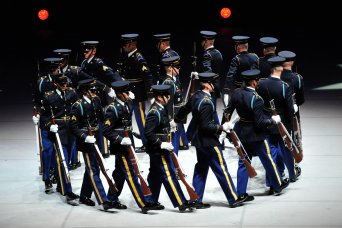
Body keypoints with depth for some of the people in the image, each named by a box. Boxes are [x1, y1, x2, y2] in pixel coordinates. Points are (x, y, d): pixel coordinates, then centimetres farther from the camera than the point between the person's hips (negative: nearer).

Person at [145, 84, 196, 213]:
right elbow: (148, 133, -25)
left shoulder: (160, 109, 8)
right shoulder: (154, 113, -22)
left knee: (155, 176, 16)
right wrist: (161, 144, -25)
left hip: (160, 149, 10)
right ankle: (181, 204, -5)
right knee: (169, 175, -6)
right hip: (158, 150, -10)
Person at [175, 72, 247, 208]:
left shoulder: (196, 96, 4)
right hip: (209, 141, -9)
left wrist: (176, 120, 38)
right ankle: (233, 199, 5)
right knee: (221, 169, -1)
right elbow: (206, 126, -25)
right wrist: (221, 128, -16)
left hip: (199, 141, 9)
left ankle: (196, 200, 18)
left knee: (201, 169, 15)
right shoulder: (206, 102, -24)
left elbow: (185, 109, 21)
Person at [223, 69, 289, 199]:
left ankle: (241, 193, 14)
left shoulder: (236, 93, -6)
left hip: (241, 133, 6)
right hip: (255, 136, -6)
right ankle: (278, 185, 32)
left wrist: (228, 124, 13)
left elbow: (227, 111, 1)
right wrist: (273, 120, -8)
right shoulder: (256, 99, -26)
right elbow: (260, 122, -22)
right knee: (267, 160, 14)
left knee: (243, 162, 13)